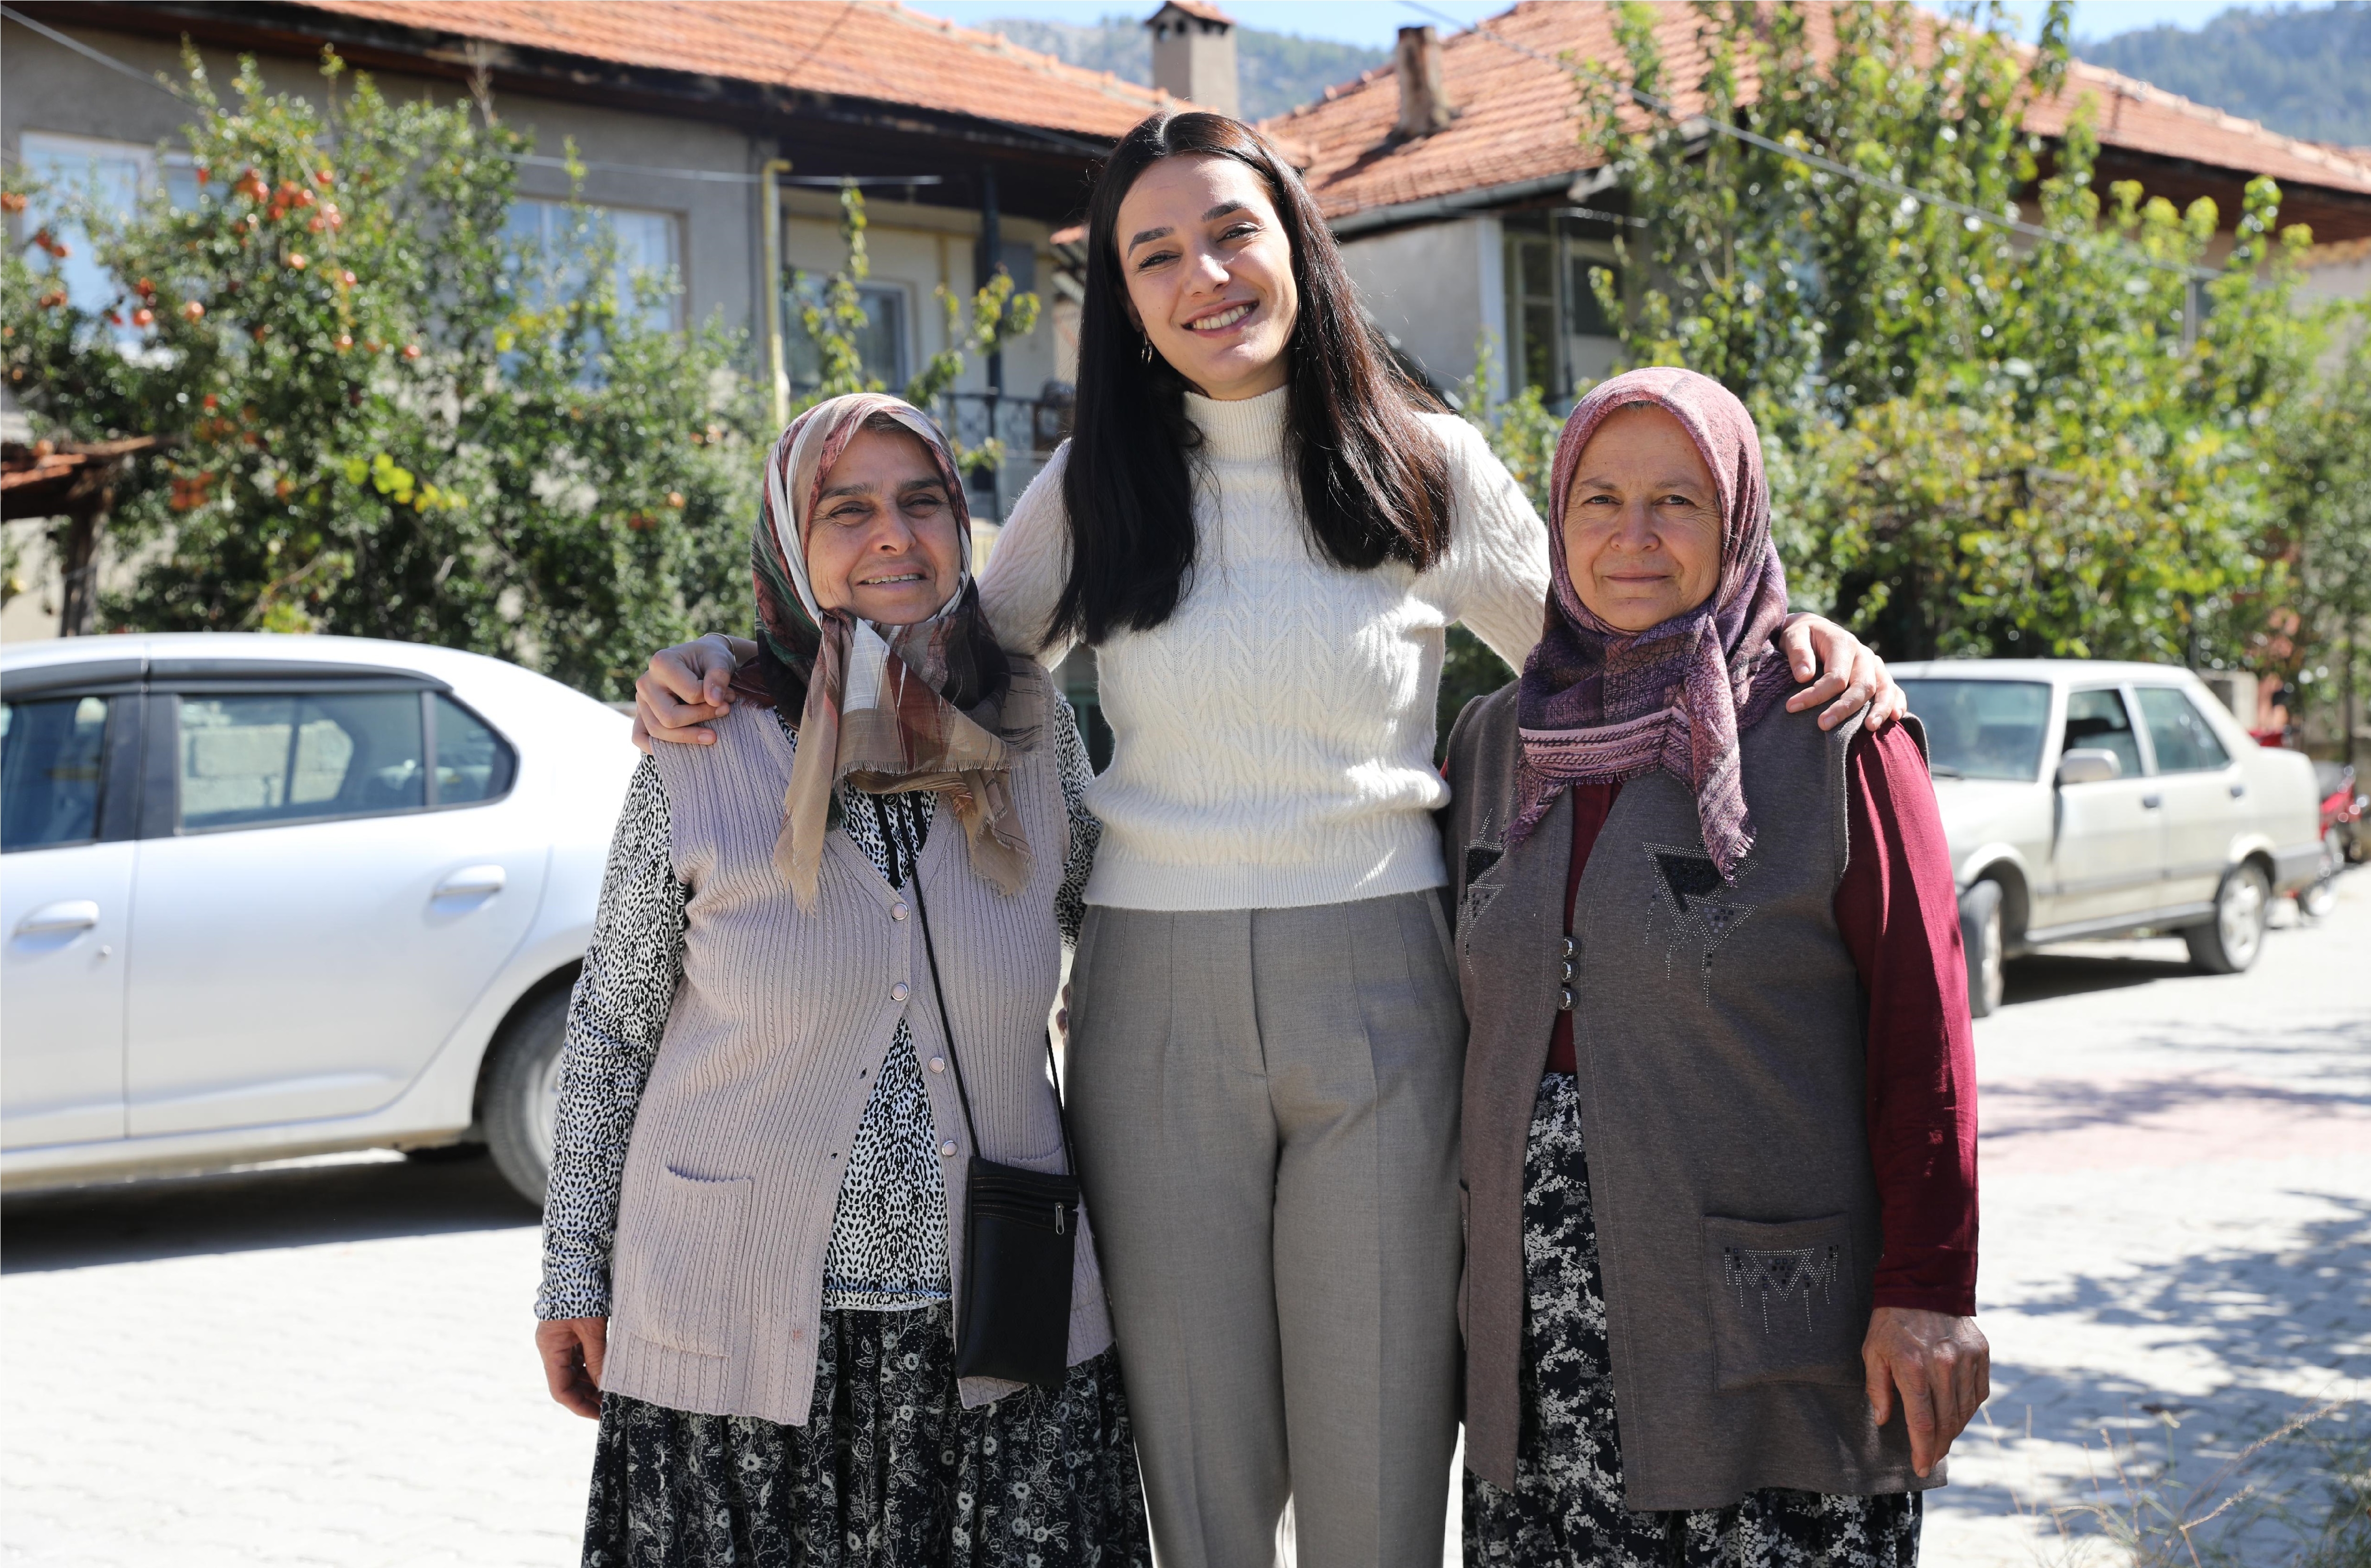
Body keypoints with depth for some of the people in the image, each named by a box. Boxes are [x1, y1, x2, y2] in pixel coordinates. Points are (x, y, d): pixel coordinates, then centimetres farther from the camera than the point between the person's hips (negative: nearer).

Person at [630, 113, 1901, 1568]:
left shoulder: (1431, 468, 3)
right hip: (1157, 1005, 1)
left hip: (1378, 995, -1)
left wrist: (1785, 634, -5)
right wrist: (720, 662, -2)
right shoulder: (1093, 492, 6)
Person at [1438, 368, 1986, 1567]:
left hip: (1765, 1315, -4)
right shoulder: (1495, 740, 11)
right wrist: (1451, 1258, 14)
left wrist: (1928, 1289, -11)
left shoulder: (1830, 730, -3)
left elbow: (1921, 1022, -6)